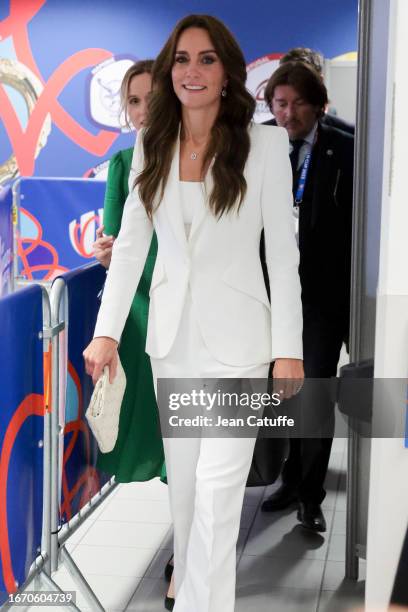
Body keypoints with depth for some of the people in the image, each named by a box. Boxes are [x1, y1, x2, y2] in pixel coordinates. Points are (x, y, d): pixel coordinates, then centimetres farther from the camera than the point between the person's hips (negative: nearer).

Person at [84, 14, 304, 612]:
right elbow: (130, 242, 4)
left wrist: (288, 347, -9)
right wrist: (106, 332, -2)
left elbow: (282, 250, -6)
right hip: (172, 336, 4)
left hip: (236, 336, -4)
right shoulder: (151, 147, 4)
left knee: (218, 486, -5)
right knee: (182, 479, 15)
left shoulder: (265, 143, -7)